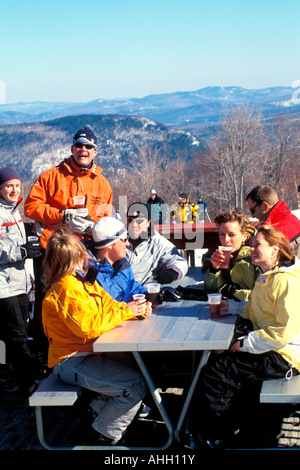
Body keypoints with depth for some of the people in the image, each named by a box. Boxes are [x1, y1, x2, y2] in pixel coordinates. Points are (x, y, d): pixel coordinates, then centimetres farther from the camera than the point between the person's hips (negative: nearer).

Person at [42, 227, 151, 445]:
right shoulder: (67, 289, -20)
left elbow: (108, 304, 13)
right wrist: (125, 312, -18)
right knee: (136, 385, -18)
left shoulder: (83, 282, 12)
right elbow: (89, 326, -26)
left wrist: (133, 308, -6)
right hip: (71, 362, -10)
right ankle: (102, 435, -3)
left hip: (89, 353, 10)